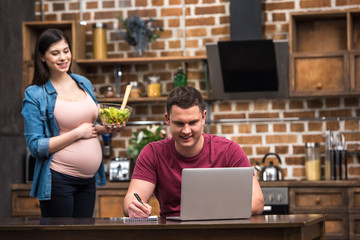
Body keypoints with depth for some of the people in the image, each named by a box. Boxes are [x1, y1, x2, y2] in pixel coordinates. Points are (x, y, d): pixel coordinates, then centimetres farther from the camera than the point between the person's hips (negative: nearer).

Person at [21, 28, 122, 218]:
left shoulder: (84, 84, 10)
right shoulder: (35, 95, -7)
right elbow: (36, 146, -12)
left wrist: (105, 129, 1)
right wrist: (78, 133, -15)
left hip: (88, 179, 6)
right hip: (58, 179, -6)